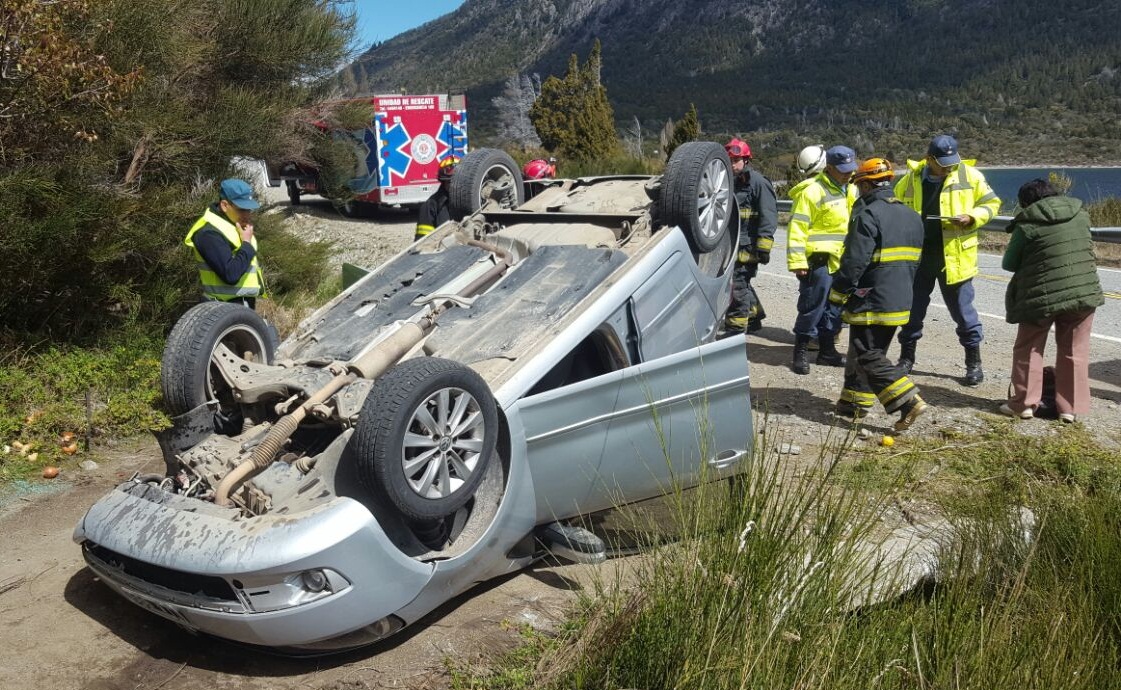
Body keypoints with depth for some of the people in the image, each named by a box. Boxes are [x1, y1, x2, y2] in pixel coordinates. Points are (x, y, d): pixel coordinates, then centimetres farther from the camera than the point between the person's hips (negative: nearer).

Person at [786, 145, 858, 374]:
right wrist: (797, 261, -20)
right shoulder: (812, 191, -11)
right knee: (812, 306, -5)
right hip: (819, 260, -8)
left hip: (842, 261, 8)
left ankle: (827, 349, 25)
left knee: (834, 307, 14)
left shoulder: (851, 191, 15)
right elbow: (797, 228, -15)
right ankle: (800, 351, 4)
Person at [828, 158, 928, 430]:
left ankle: (909, 401, -11)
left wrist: (838, 292, -8)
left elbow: (854, 261, -19)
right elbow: (913, 261, 16)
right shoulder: (912, 216, 13)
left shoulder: (869, 215, -16)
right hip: (900, 302, 9)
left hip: (871, 302, -9)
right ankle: (855, 402, 25)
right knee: (866, 351, 18)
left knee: (869, 357, -3)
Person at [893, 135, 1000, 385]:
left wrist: (971, 218, -14)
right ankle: (906, 357, 25)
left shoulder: (970, 175, -3)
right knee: (912, 308, 11)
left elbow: (991, 203, 4)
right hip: (917, 254, 2)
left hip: (954, 256, -2)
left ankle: (974, 362, 17)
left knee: (962, 309, 4)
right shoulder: (910, 179, 3)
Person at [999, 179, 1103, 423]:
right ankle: (1070, 407, 15)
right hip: (1084, 292, 4)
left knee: (1028, 349, 11)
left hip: (1041, 296, -4)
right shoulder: (1080, 214, 6)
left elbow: (1009, 264, -2)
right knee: (1074, 350, 13)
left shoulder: (1027, 224, -7)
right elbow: (1086, 247, 19)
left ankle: (1023, 403, 14)